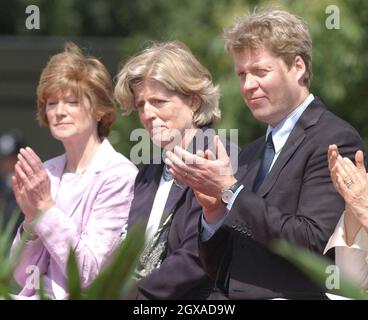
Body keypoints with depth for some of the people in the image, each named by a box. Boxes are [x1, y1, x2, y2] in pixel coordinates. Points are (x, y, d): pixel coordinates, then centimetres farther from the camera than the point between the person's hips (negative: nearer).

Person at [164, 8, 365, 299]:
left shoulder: (336, 140, -5)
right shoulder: (251, 155, 16)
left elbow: (314, 245, -16)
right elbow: (218, 269, 15)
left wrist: (230, 190, -12)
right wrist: (214, 211, -2)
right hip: (229, 304, 6)